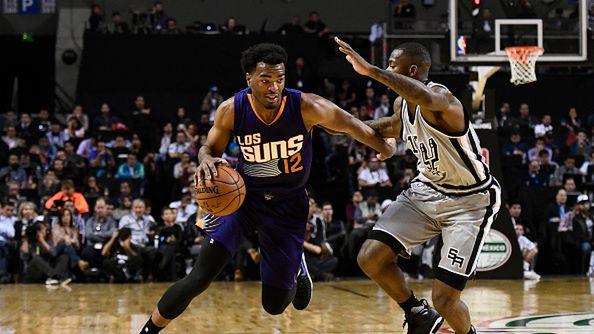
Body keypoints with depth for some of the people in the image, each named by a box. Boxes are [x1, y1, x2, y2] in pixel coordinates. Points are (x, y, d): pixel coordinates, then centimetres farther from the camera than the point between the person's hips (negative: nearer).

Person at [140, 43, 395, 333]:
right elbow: (210, 149, -3)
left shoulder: (307, 108, -23)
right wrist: (206, 160, -26)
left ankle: (296, 269, 42)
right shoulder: (231, 110, -19)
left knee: (275, 305, 7)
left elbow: (351, 125, -6)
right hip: (242, 194, 0)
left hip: (288, 204, 0)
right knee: (199, 279, -17)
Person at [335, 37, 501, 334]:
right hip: (427, 190, 8)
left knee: (444, 298, -12)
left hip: (470, 201, -8)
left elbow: (426, 98, -54)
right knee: (370, 258, -6)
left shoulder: (441, 98, -27)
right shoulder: (402, 103, -2)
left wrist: (370, 71, -58)